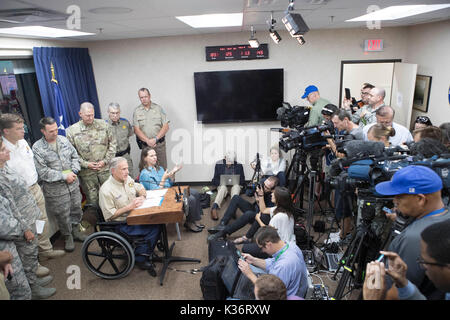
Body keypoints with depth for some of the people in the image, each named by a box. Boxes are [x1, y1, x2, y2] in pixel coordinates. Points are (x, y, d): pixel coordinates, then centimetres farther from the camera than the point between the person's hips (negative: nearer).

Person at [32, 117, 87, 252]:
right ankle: (67, 236, 30)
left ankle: (76, 230, 40)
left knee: (76, 209, 18)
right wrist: (64, 176, -17)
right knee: (63, 215, 7)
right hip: (55, 188, -5)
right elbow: (43, 172, -16)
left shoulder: (63, 140, 2)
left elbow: (75, 156, 10)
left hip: (73, 183, 5)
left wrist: (74, 171, -7)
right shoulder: (37, 148, -13)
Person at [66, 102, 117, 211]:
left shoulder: (104, 125, 0)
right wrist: (85, 164, -11)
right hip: (87, 172, -1)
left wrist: (106, 160, -5)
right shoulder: (72, 131, -5)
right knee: (92, 200, 8)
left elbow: (113, 143, 4)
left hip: (105, 168, 1)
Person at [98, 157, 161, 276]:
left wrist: (142, 197, -3)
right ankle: (141, 259, -3)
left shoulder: (128, 179, 5)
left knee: (156, 220, -15)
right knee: (154, 228, -21)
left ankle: (141, 256, -2)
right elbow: (110, 216, -18)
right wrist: (129, 207, -23)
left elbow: (141, 189, 19)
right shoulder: (106, 190, -18)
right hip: (121, 225, -8)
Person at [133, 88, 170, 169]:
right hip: (145, 145, 0)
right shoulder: (136, 111, 6)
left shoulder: (158, 108, 5)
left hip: (159, 144, 0)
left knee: (162, 168, -2)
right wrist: (148, 141, -15)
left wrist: (155, 139, -11)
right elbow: (136, 130, -1)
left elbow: (166, 126, 0)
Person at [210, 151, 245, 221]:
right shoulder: (219, 164, 1)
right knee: (223, 188, -37)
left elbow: (242, 180, 8)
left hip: (235, 185, 1)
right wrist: (221, 183, -16)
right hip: (222, 185, -1)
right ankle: (215, 207, -60)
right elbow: (215, 179, 4)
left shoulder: (239, 165, 3)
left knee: (236, 186, -35)